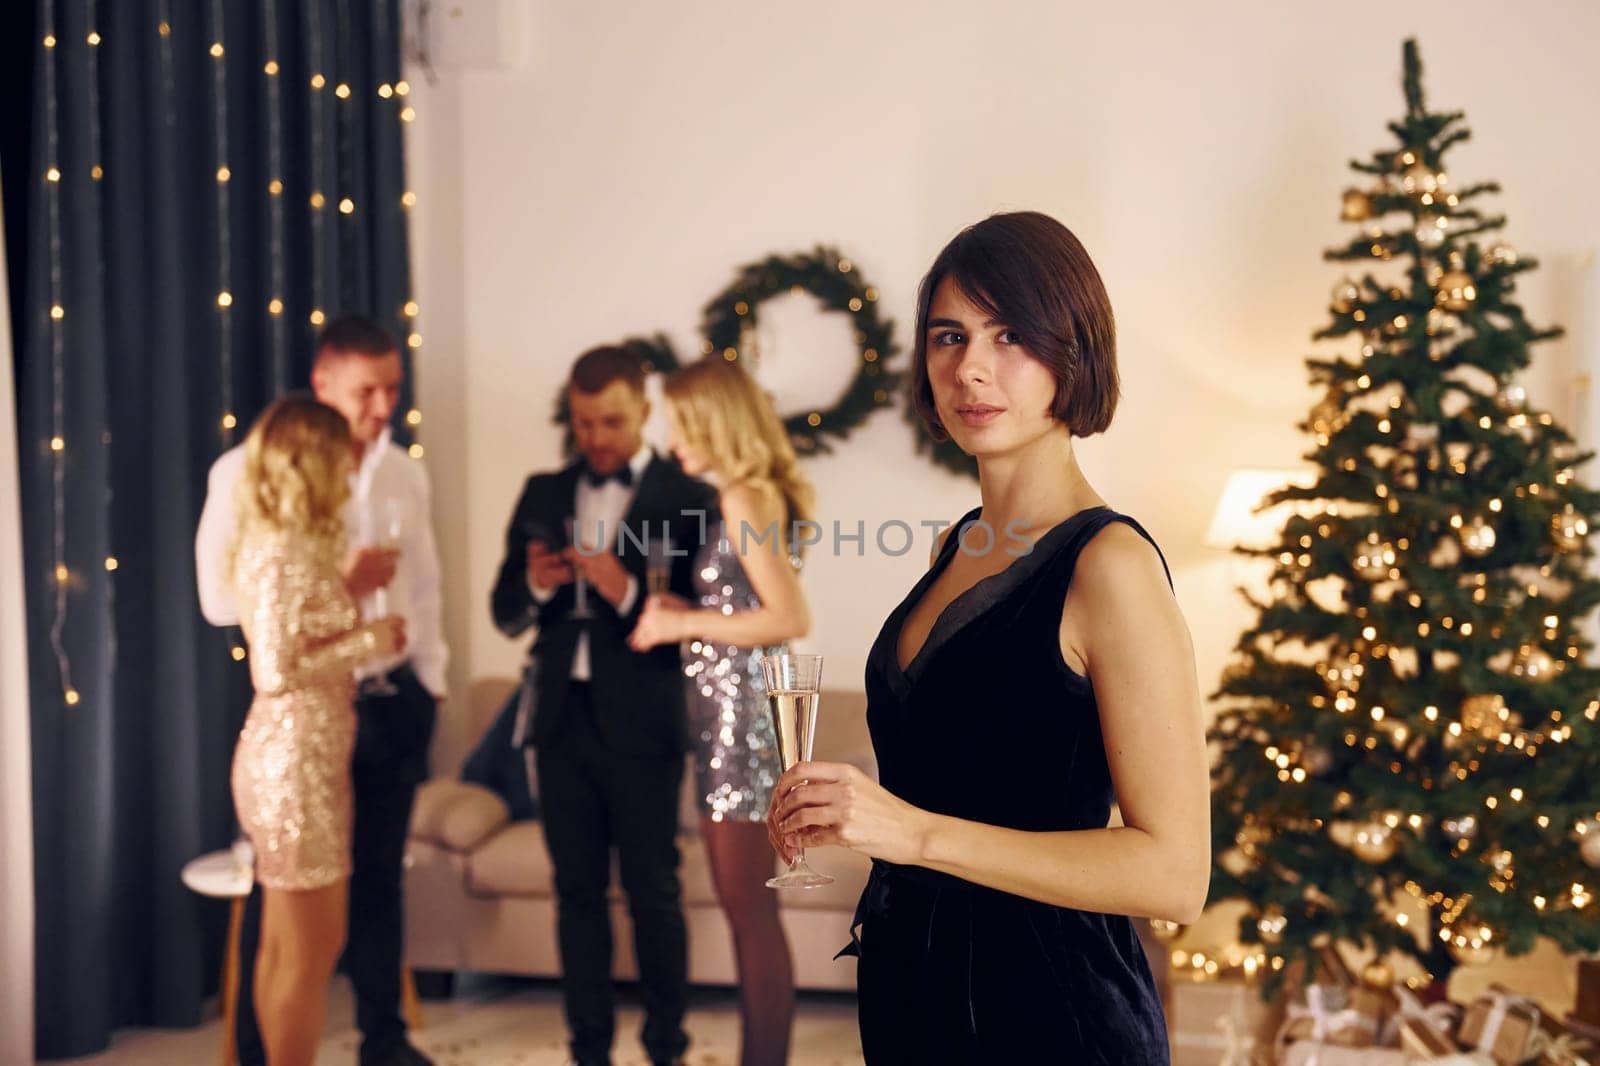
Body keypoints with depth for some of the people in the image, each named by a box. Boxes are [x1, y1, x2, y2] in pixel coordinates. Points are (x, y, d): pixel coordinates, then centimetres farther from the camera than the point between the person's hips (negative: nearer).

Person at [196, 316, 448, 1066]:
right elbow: (220, 597, -15)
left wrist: (431, 677, 10)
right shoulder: (250, 470, -10)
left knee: (381, 875, 15)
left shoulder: (405, 474, 8)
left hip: (394, 700, 5)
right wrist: (335, 584, -19)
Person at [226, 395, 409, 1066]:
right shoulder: (285, 554, -17)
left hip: (301, 759, 10)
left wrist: (350, 583, 14)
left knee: (285, 947, 16)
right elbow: (276, 670, -22)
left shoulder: (285, 546, 12)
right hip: (296, 763, -10)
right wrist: (368, 640, -15)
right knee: (310, 952, -1)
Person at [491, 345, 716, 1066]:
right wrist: (534, 583, -10)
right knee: (577, 892, 10)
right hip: (561, 717, 4)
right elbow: (506, 616, 11)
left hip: (641, 724, -4)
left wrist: (629, 592, -24)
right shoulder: (543, 494, 10)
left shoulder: (686, 496, -4)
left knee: (653, 893, 3)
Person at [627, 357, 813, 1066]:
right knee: (746, 905, 13)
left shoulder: (743, 499, -13)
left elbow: (791, 618, -21)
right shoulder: (748, 497, 14)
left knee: (749, 907, -3)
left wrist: (684, 623, -14)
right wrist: (678, 613, 5)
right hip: (723, 710, 10)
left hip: (741, 709, -10)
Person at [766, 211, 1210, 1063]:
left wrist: (916, 832, -26)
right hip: (912, 989, 8)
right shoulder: (957, 548, 6)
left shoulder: (1108, 563, -18)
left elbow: (1173, 874, -22)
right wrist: (834, 812, 1)